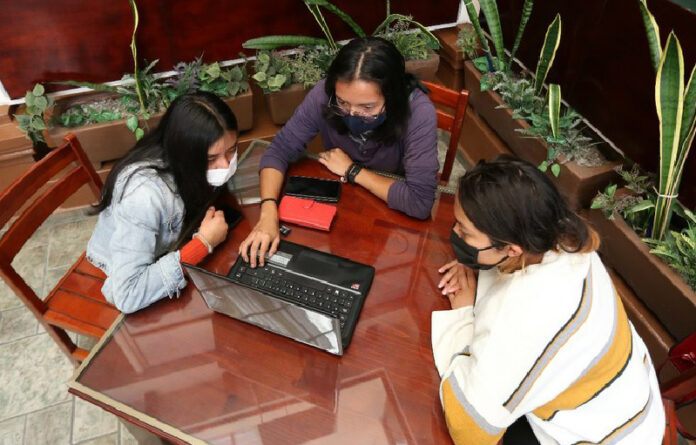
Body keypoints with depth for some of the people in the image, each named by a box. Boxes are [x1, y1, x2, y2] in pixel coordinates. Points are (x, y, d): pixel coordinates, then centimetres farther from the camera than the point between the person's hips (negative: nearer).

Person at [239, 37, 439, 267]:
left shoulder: (418, 112, -29)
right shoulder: (324, 94, -23)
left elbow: (420, 202, -32)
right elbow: (280, 149, -17)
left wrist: (352, 170, -24)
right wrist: (268, 214, -33)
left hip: (393, 211, -2)